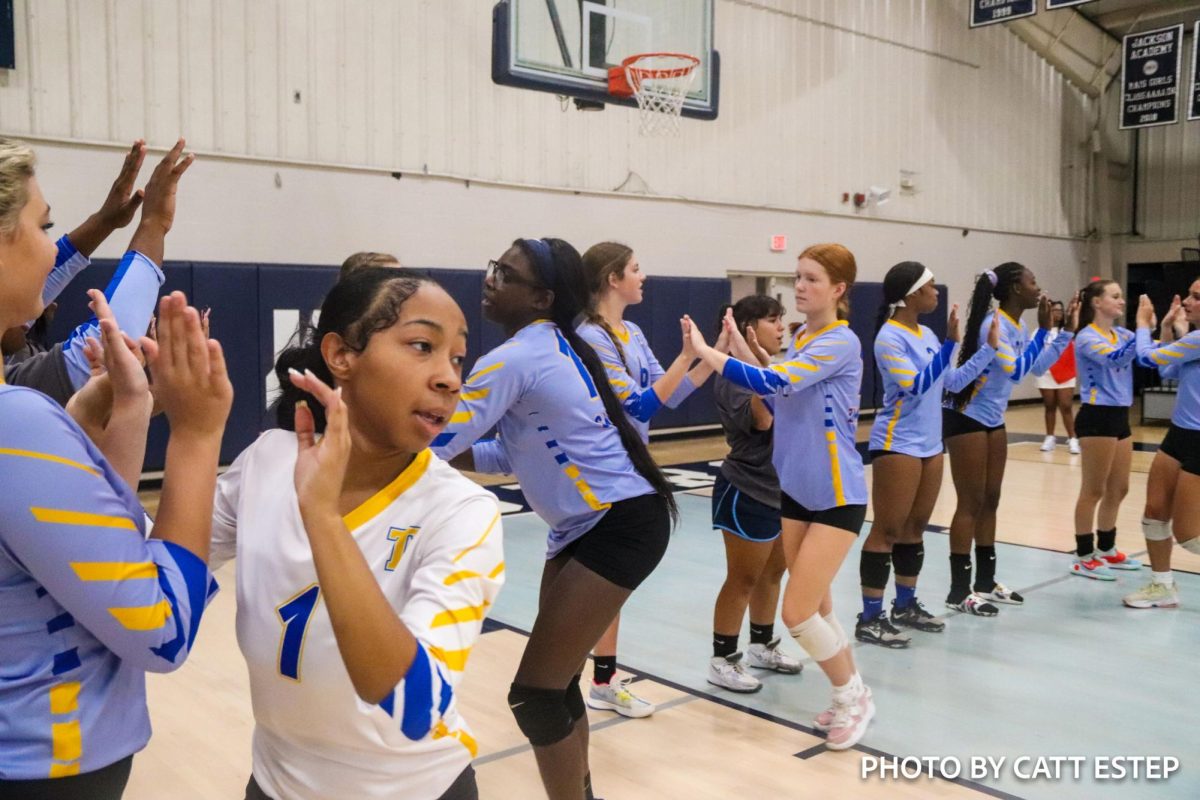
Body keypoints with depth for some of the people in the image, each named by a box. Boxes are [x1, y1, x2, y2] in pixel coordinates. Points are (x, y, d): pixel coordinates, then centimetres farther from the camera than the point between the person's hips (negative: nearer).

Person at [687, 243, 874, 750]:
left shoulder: (841, 342, -17)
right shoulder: (801, 340, 9)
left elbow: (775, 383, -30)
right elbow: (779, 395, 14)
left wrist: (705, 351, -26)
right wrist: (738, 345, 5)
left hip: (837, 496, -8)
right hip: (796, 492, 8)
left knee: (797, 613, -7)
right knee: (815, 607, 14)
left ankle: (854, 697, 16)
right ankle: (850, 697, 32)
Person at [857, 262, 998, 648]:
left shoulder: (927, 334, 9)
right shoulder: (890, 337, -14)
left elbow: (954, 380, 15)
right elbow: (916, 385, -23)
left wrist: (989, 347, 10)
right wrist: (950, 343, -25)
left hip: (929, 445, 8)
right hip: (897, 445, -8)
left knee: (915, 527, 14)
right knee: (887, 530, -4)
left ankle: (906, 606, 26)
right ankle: (870, 619, 3)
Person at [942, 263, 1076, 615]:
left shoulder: (1018, 327, 6)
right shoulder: (994, 324, -21)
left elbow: (1038, 366, 16)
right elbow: (1015, 370, -29)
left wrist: (1067, 330, 12)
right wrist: (1043, 330, -24)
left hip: (993, 421, 9)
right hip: (966, 419, -9)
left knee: (990, 501, 12)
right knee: (971, 504, -6)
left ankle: (985, 581, 21)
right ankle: (959, 590, 1)